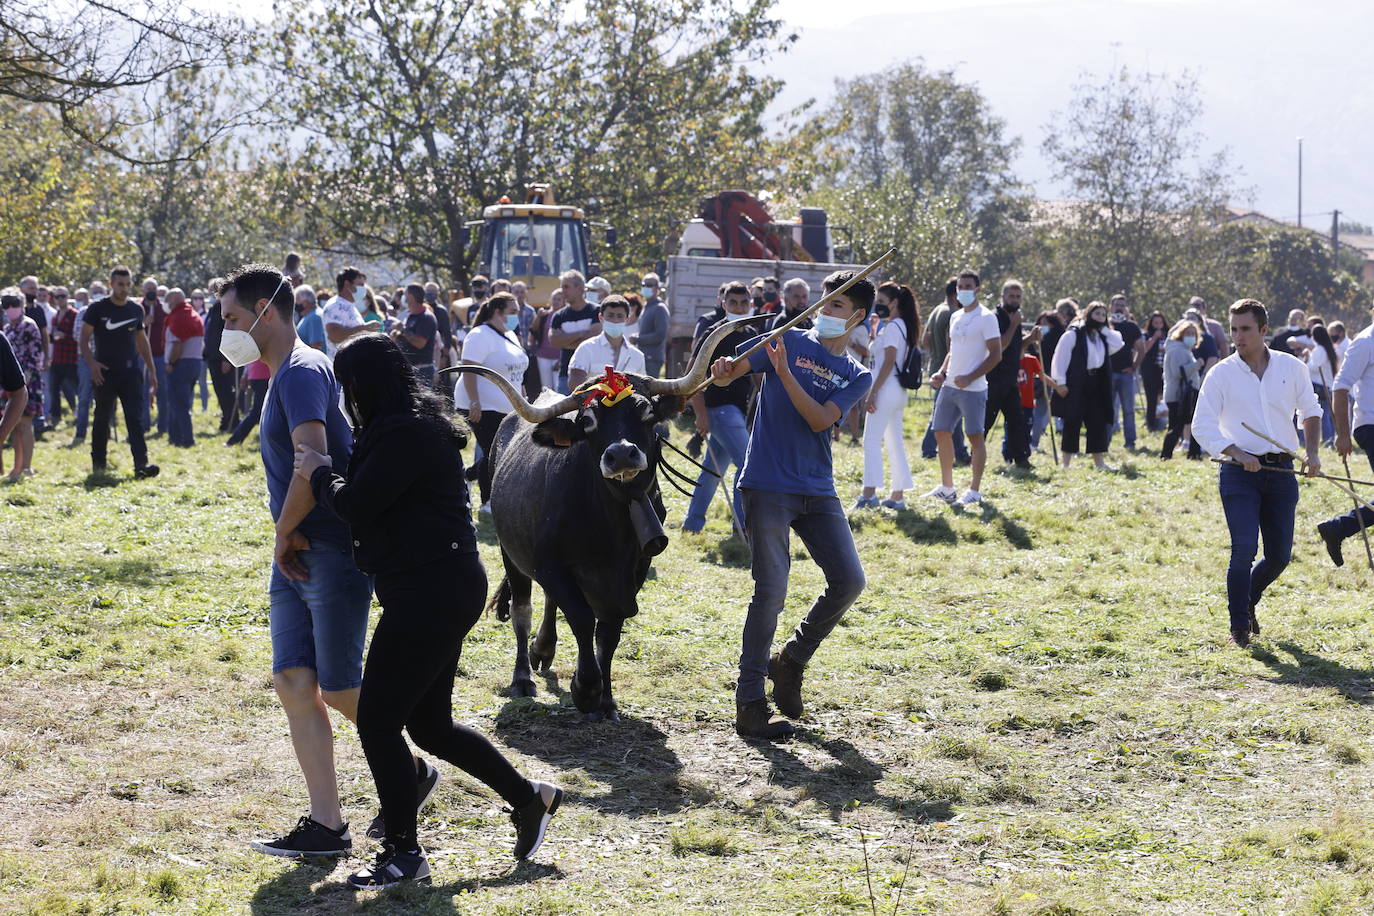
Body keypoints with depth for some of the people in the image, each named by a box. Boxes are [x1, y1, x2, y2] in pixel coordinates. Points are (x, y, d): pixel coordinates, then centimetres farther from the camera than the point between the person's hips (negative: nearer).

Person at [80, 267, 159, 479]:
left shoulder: (136, 310, 9)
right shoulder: (97, 309, -3)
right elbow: (84, 339, -3)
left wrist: (151, 370, 14)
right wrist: (91, 363, -18)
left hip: (131, 372, 2)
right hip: (105, 373, -2)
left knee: (136, 418, -8)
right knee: (102, 419, 8)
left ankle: (141, 464, -16)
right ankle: (98, 463, 20)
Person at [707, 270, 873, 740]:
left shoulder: (857, 376, 10)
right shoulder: (789, 340, 6)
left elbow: (819, 420, -7)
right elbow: (728, 373, -2)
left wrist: (785, 372, -17)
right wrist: (723, 371, -26)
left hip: (818, 490, 4)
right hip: (768, 485, -4)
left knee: (849, 581, -3)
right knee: (771, 590, -11)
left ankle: (791, 661, 20)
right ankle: (749, 704, -5)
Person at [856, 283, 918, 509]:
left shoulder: (892, 327, -12)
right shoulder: (901, 326, 17)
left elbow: (888, 363, -18)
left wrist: (873, 393, -18)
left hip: (886, 389, -10)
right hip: (898, 391, 10)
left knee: (872, 440, -10)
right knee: (895, 442, 11)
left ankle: (869, 493, -16)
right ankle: (898, 495, 12)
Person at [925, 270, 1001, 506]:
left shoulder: (986, 318, -8)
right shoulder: (955, 318, 16)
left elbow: (996, 354, -12)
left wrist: (970, 378, -19)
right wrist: (941, 373, 7)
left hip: (973, 389, -8)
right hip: (950, 386, 8)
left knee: (975, 436, -3)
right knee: (941, 432, 9)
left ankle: (974, 491, 3)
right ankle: (947, 488, 18)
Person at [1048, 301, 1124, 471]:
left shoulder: (1103, 336, 17)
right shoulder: (1073, 334, -5)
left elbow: (1118, 345, 0)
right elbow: (1060, 358, -9)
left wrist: (1105, 328, 2)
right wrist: (1060, 382, -15)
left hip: (1096, 385, 7)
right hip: (1075, 386, -7)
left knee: (1098, 422, 5)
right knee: (1073, 423, -4)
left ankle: (1099, 461, 10)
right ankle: (1065, 462, 1)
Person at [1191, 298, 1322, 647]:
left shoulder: (1292, 367, 6)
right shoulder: (1221, 374, -2)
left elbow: (1310, 410, 21)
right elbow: (1202, 426, -3)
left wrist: (1312, 454, 8)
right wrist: (1237, 453, -17)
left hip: (1281, 471, 3)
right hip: (1239, 472, -3)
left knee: (1280, 555, 4)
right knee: (1244, 548, -16)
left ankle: (1249, 600, 33)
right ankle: (1239, 624, -2)